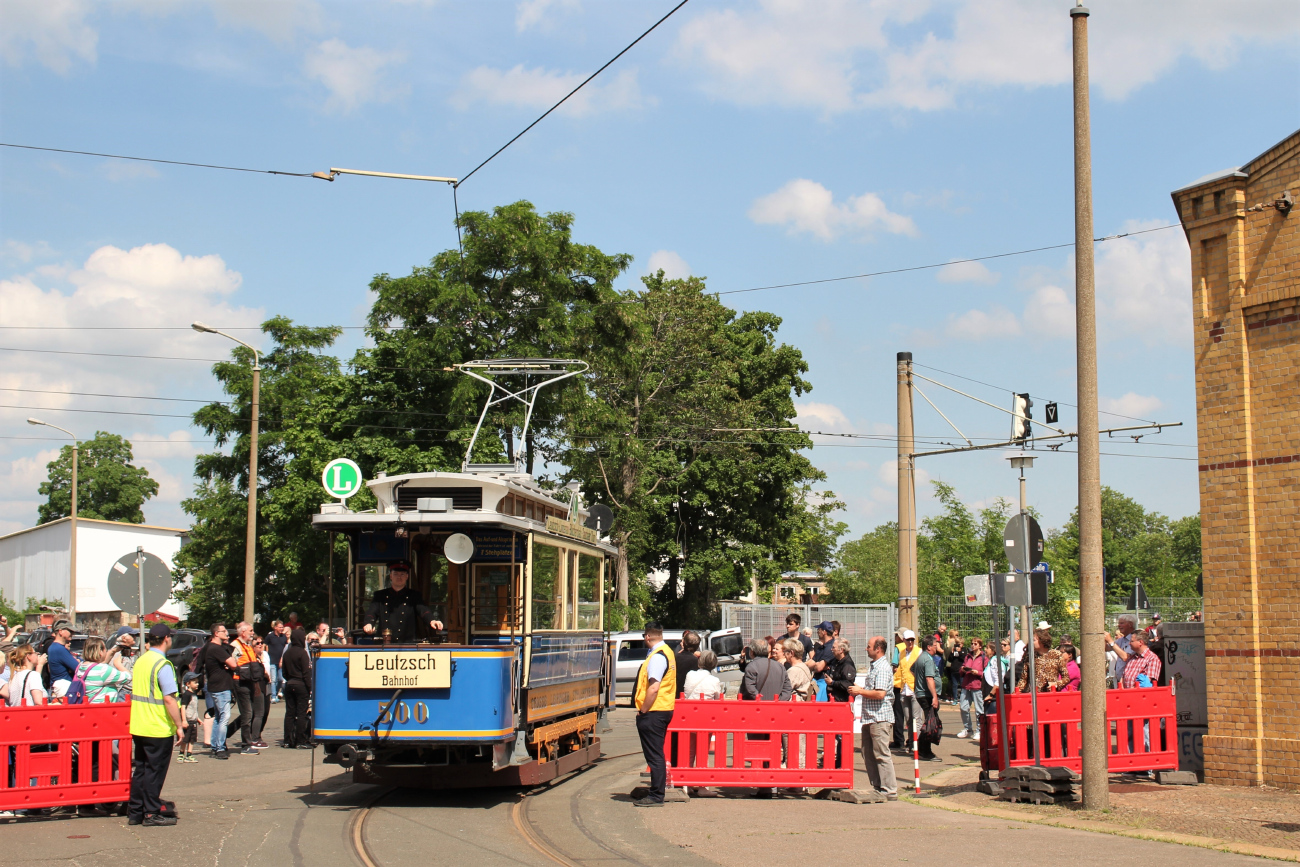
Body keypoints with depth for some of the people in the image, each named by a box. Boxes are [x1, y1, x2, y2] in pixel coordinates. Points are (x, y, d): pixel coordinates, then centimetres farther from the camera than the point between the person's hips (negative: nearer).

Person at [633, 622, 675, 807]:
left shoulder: (657, 657, -18)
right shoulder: (667, 652, 13)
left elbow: (654, 688, -26)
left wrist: (643, 710, -16)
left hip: (653, 713, -10)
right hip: (665, 709, 10)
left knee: (654, 755, -5)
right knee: (656, 755, 16)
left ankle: (656, 796, -1)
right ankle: (657, 793, 23)